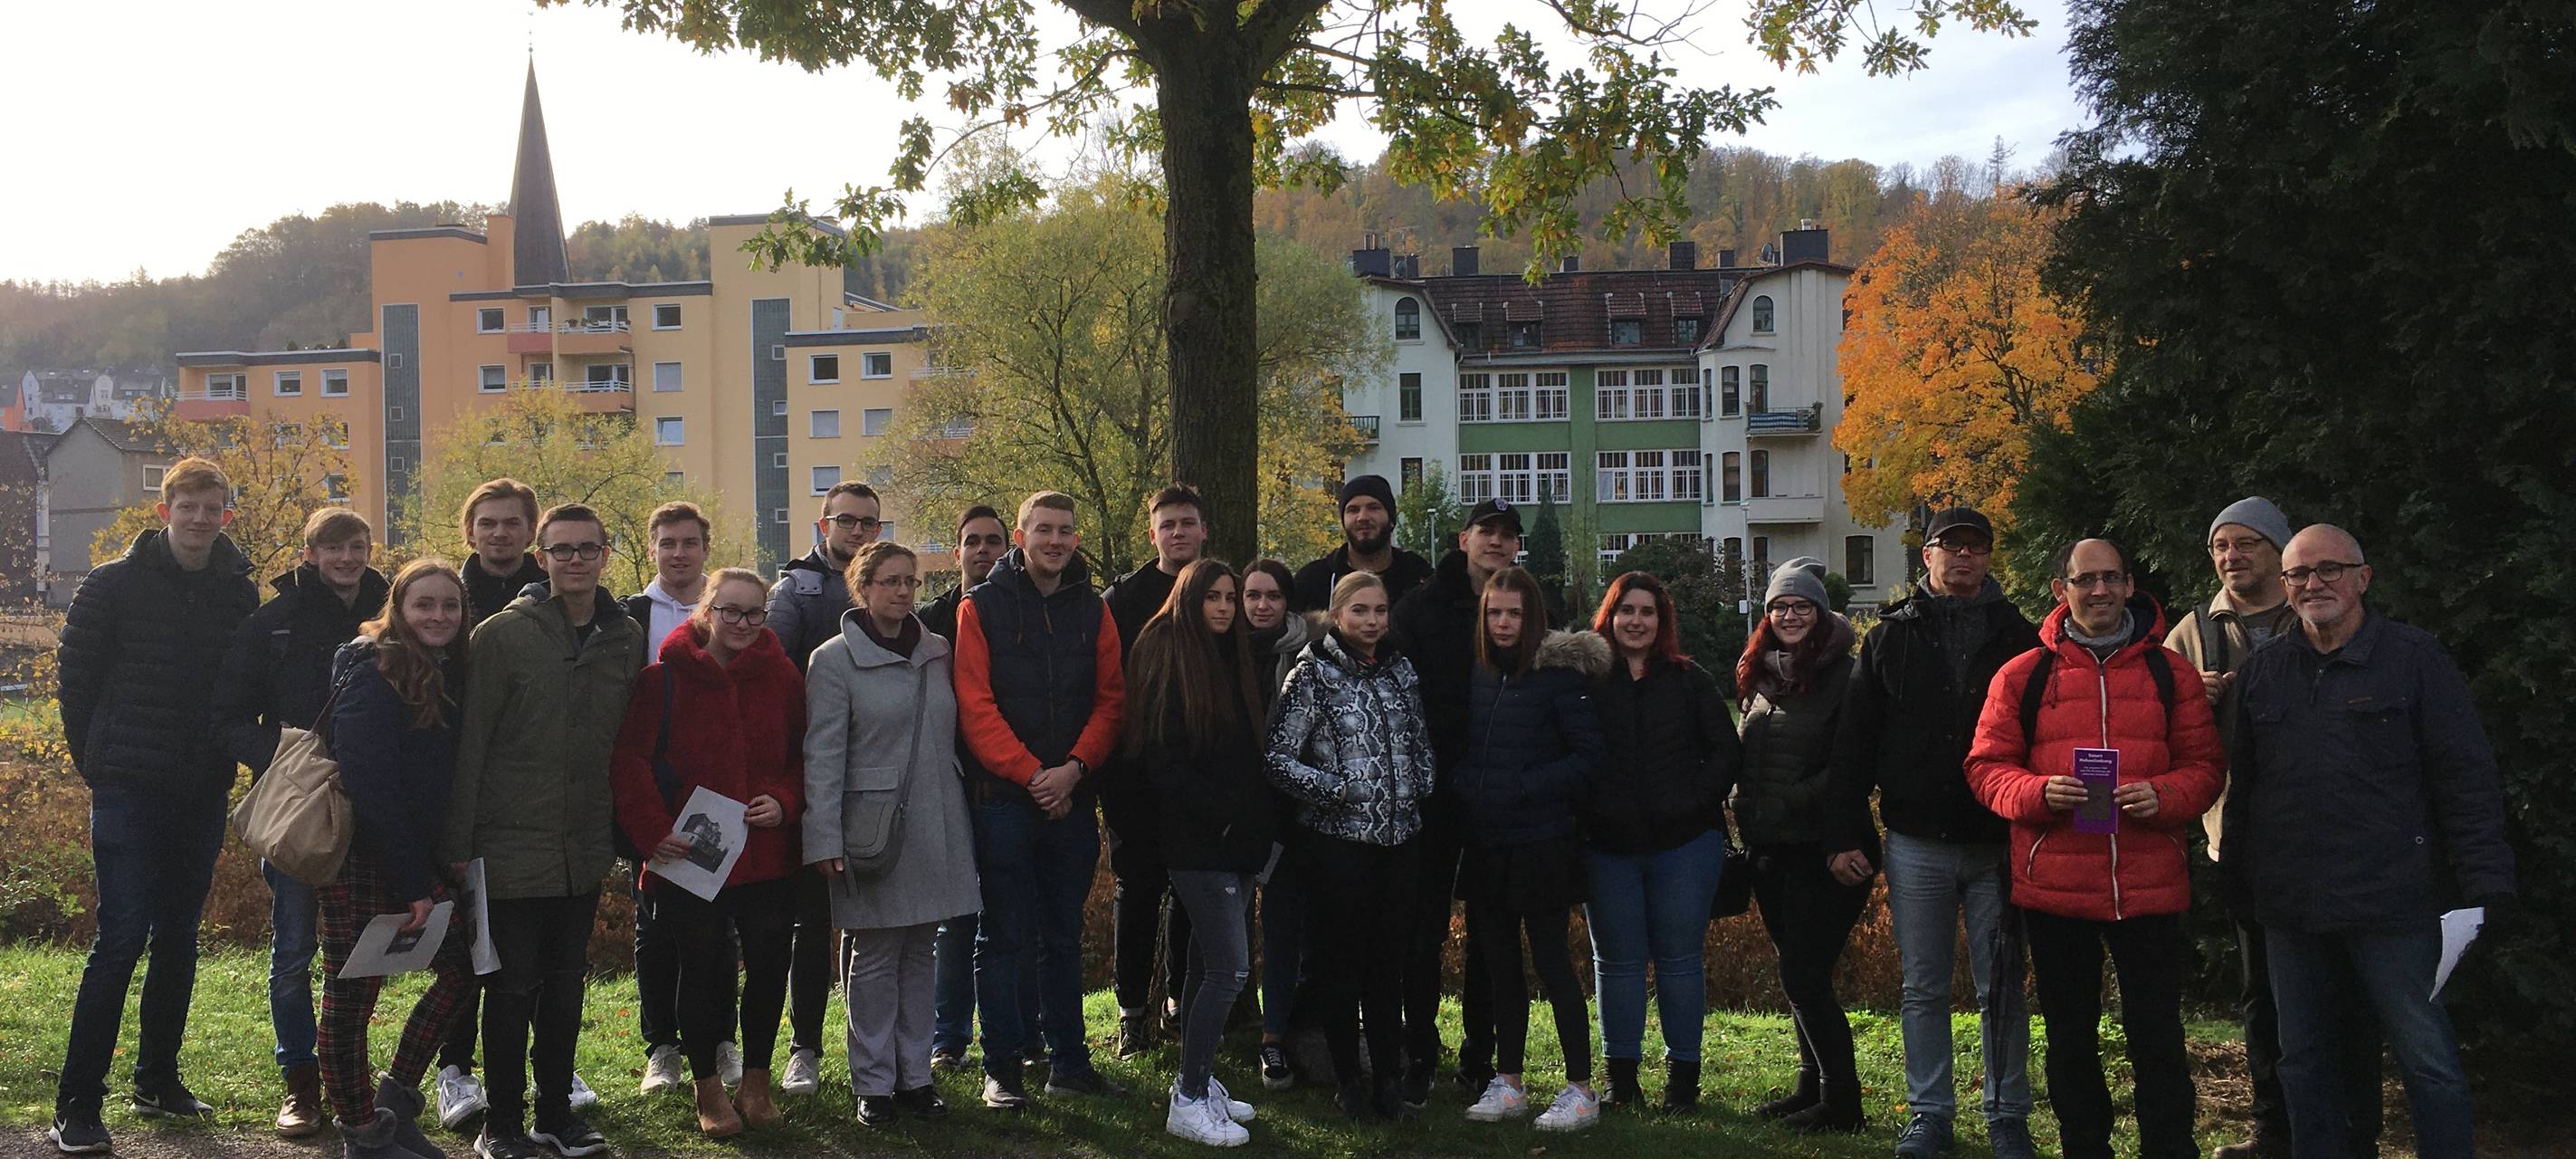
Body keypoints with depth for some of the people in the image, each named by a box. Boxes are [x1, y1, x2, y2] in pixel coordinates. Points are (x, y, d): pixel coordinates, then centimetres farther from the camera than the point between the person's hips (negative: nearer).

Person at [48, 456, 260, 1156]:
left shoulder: (239, 594, 6)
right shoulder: (115, 585, -4)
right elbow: (76, 676, 0)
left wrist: (225, 761, 7)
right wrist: (96, 762, 1)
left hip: (202, 794, 4)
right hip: (128, 792, -4)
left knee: (179, 939, 12)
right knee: (122, 937, -10)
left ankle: (157, 1080, 24)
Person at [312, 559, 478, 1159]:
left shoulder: (449, 675, 11)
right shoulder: (374, 672, -15)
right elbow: (370, 785, -21)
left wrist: (439, 865, 4)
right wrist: (412, 883, -22)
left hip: (418, 857, 9)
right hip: (360, 858, -9)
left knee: (462, 966, 8)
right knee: (352, 994, 1)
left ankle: (395, 1100, 21)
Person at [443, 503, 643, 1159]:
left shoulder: (625, 639, 6)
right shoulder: (503, 635, -8)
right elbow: (469, 743, -8)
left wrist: (622, 830, 9)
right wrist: (458, 844, -11)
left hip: (585, 850, 4)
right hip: (514, 845, -4)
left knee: (566, 983, 13)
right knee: (512, 986, 3)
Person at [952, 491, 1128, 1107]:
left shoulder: (1093, 610, 9)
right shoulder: (981, 606, -2)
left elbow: (1110, 699, 5)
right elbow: (975, 706, -9)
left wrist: (1074, 768, -10)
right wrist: (1032, 774, -14)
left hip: (1072, 798, 3)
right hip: (1002, 797, -3)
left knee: (1065, 935, 11)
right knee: (1003, 936, 2)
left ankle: (1068, 1060, 19)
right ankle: (1002, 1067, 9)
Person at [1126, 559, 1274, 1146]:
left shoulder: (1233, 660, 14)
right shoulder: (1172, 665, -9)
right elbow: (1164, 761, -15)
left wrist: (1253, 820, 8)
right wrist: (1220, 812, -17)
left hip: (1236, 839, 8)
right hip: (1197, 843, -8)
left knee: (1209, 963, 14)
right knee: (1229, 968, -11)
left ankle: (1198, 1081, 23)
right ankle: (1189, 1100, -5)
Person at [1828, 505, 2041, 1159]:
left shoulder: (2016, 636, 5)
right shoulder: (1893, 636, 7)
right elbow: (1855, 738, 6)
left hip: (1998, 843, -1)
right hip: (1916, 843, 1)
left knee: (2002, 989, 5)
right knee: (1923, 989, 8)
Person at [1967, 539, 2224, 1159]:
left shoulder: (2169, 671, 7)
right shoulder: (2022, 676, 4)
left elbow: (2204, 765, 6)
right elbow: (1986, 767, 3)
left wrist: (2163, 795, -14)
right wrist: (2038, 792, -16)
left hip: (2150, 889, 0)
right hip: (2053, 888, 1)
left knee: (2156, 1036, 3)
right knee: (2071, 1037, 12)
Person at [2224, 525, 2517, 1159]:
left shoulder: (2414, 656, -1)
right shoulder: (2261, 672, 10)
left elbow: (2467, 776, -5)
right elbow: (2242, 785, 15)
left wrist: (2484, 881, -11)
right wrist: (2237, 880, 11)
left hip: (2393, 907, -4)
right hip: (2290, 910, 4)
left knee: (2429, 1064, 0)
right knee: (2303, 1064, 13)